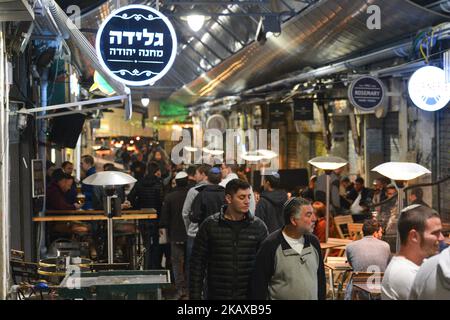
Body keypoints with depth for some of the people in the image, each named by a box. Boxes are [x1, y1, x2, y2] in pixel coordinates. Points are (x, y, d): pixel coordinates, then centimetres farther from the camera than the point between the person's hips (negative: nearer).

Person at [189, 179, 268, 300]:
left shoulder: (258, 226, 0)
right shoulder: (210, 225, -3)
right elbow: (198, 263, -1)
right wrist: (195, 295, -4)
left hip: (250, 295, 1)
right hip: (217, 294, -1)